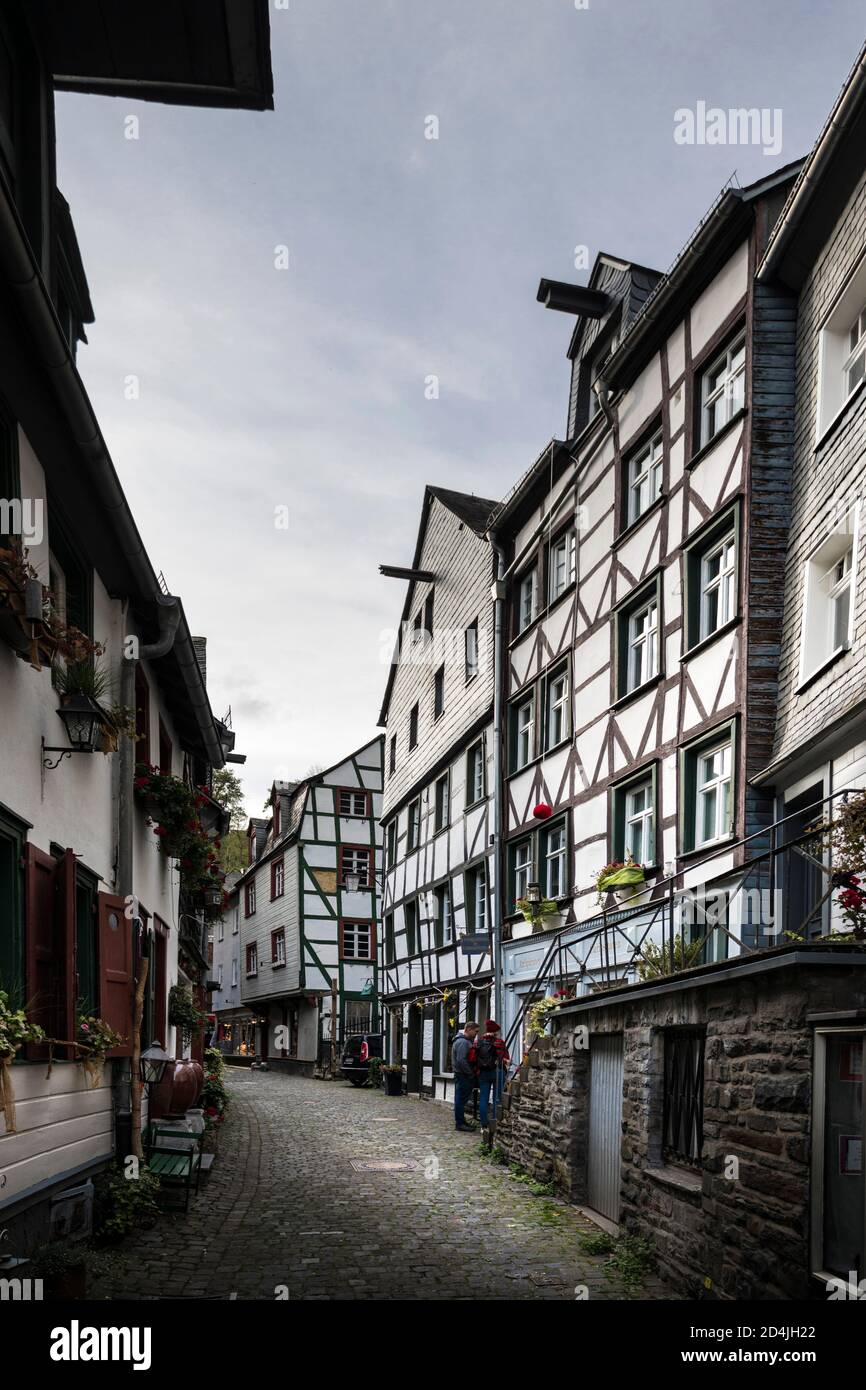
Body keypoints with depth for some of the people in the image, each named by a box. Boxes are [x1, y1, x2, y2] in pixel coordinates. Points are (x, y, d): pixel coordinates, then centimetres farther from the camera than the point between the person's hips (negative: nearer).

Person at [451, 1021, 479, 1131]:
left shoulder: (466, 1040, 18)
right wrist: (471, 1073, -17)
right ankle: (459, 1123, -2)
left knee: (461, 1099, 15)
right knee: (461, 1099, -6)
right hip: (463, 1075, -11)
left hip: (463, 1075, 11)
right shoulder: (462, 1042, -17)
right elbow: (461, 1060, -23)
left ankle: (461, 1121, 23)